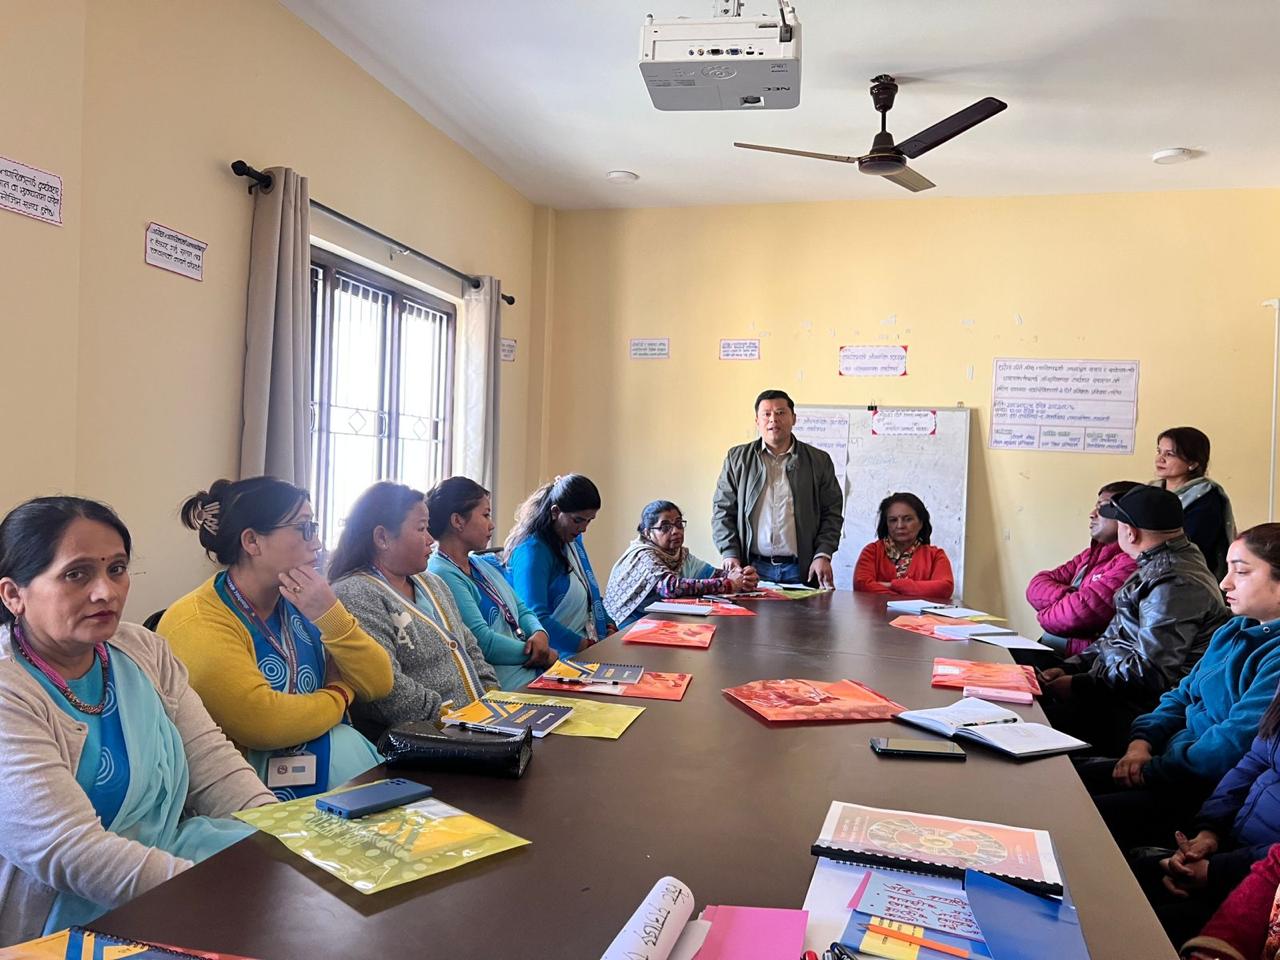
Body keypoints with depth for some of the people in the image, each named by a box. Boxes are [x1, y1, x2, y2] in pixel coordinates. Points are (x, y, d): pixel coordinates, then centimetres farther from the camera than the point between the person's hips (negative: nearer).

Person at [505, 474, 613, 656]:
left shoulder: (573, 539, 15)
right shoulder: (532, 551, -13)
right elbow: (535, 619, -20)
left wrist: (608, 626, 10)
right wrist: (587, 646, -21)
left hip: (590, 642, 9)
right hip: (560, 653, -8)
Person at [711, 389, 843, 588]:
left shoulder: (819, 461, 9)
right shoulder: (737, 458, 10)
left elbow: (832, 513, 9)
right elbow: (722, 510, 8)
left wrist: (823, 555, -3)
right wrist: (730, 554, -3)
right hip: (753, 568, 0)